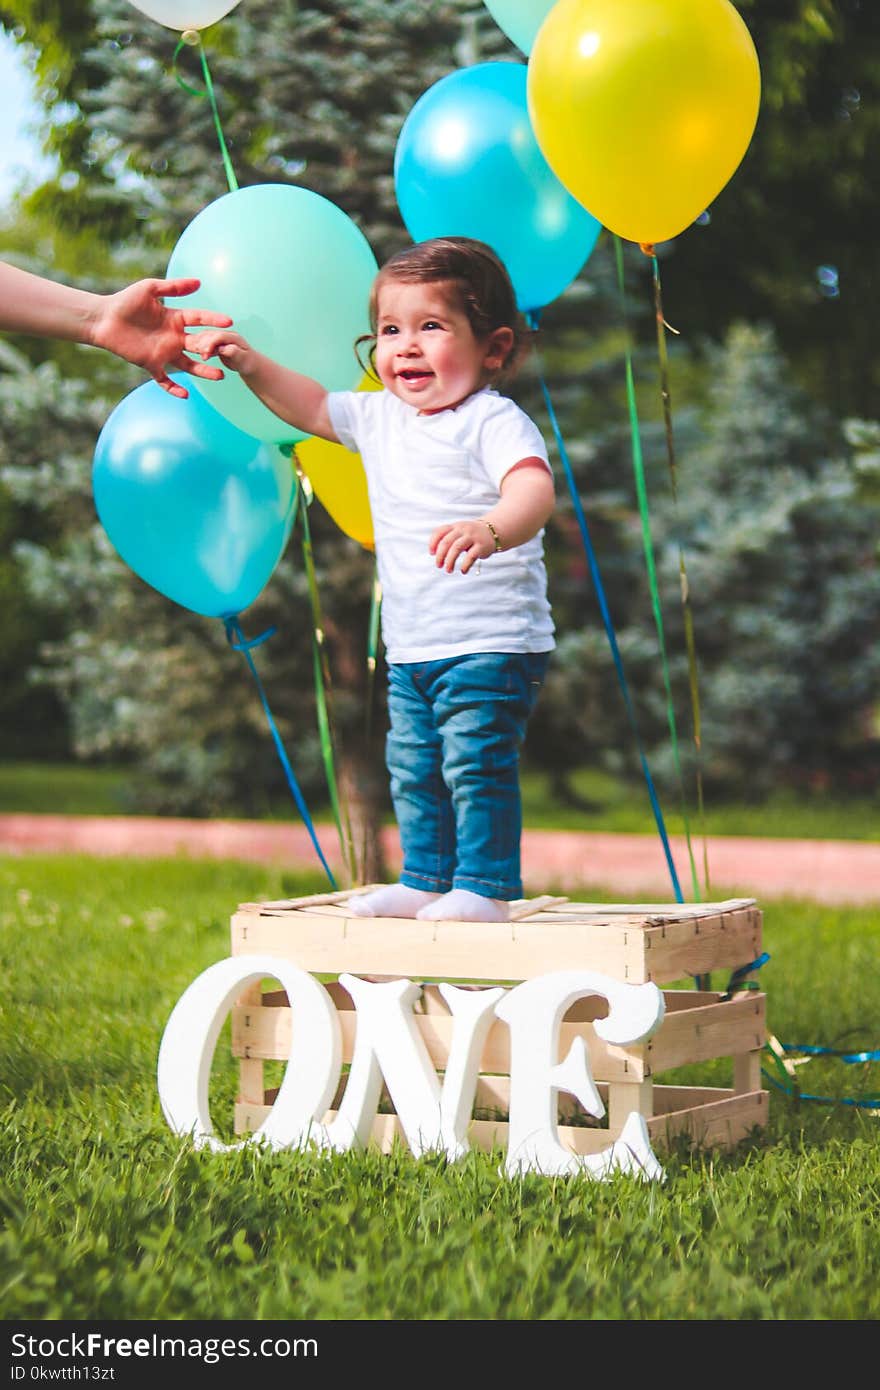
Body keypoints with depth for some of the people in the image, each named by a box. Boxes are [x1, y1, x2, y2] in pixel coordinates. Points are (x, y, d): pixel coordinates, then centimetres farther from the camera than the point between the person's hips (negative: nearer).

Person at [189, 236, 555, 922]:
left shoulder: (493, 421, -15)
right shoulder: (380, 417, 11)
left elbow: (534, 489, -32)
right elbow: (314, 407, 28)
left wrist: (490, 530, -52)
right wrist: (253, 365, 15)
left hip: (492, 643, -8)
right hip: (412, 649, 8)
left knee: (477, 763, -10)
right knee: (413, 767, 13)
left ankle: (485, 887, -2)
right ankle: (426, 879, 25)